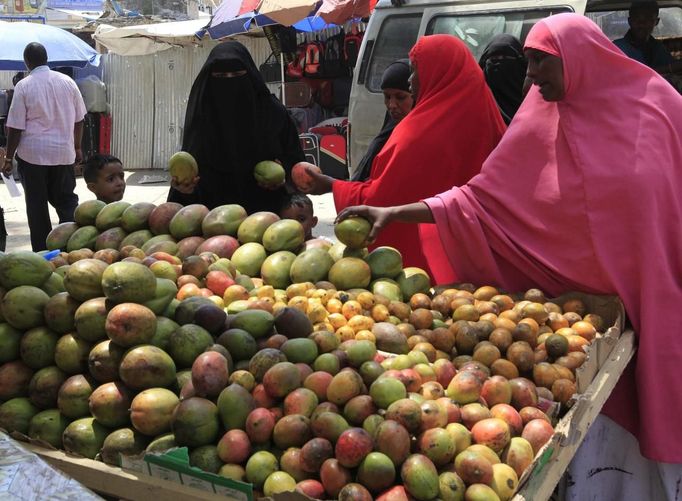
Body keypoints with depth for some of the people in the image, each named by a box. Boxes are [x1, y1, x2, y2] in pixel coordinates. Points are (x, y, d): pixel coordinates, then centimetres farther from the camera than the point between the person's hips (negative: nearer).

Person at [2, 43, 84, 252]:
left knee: (37, 204, 7)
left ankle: (42, 252, 11)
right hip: (63, 153, 3)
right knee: (66, 199, 13)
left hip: (32, 154, -3)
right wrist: (77, 147, 20)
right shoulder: (67, 82, 2)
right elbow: (79, 120, 8)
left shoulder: (24, 86, -9)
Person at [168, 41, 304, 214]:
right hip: (213, 212, 1)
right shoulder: (200, 115, 1)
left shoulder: (272, 112, -3)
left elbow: (295, 160, 3)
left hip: (264, 211, -1)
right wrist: (182, 183, -14)